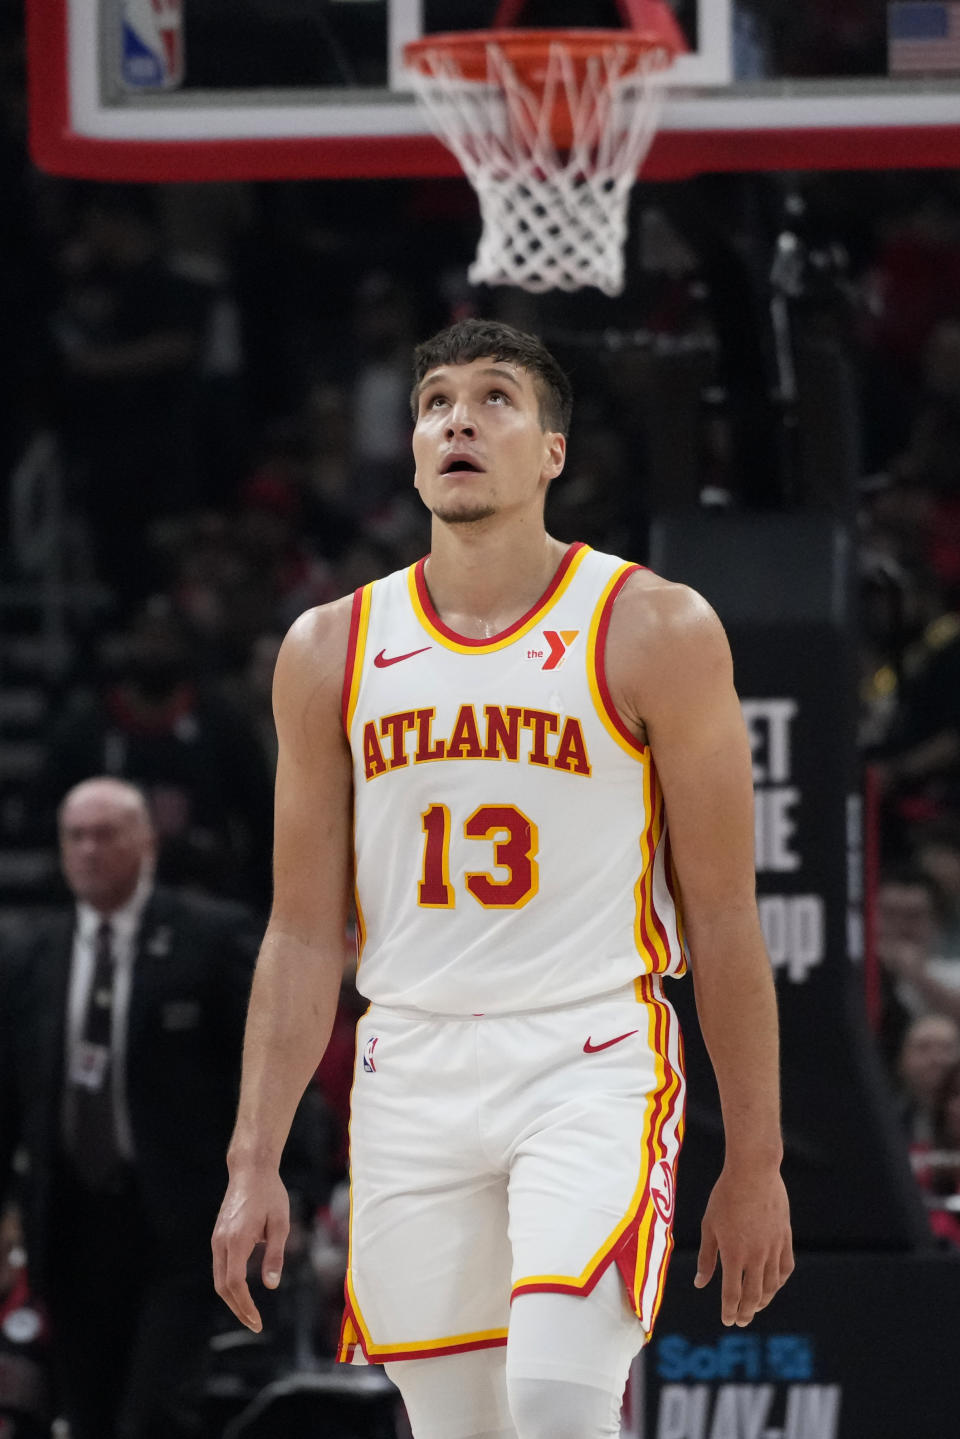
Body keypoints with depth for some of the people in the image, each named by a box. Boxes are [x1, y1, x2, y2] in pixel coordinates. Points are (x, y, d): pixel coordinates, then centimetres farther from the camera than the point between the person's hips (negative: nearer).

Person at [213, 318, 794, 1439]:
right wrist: (254, 1162, 3)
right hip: (411, 1078, 4)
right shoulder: (332, 652, 8)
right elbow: (305, 932, 10)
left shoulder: (655, 632, -1)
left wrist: (754, 1159, -1)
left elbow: (724, 920, 0)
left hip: (591, 1062, -4)